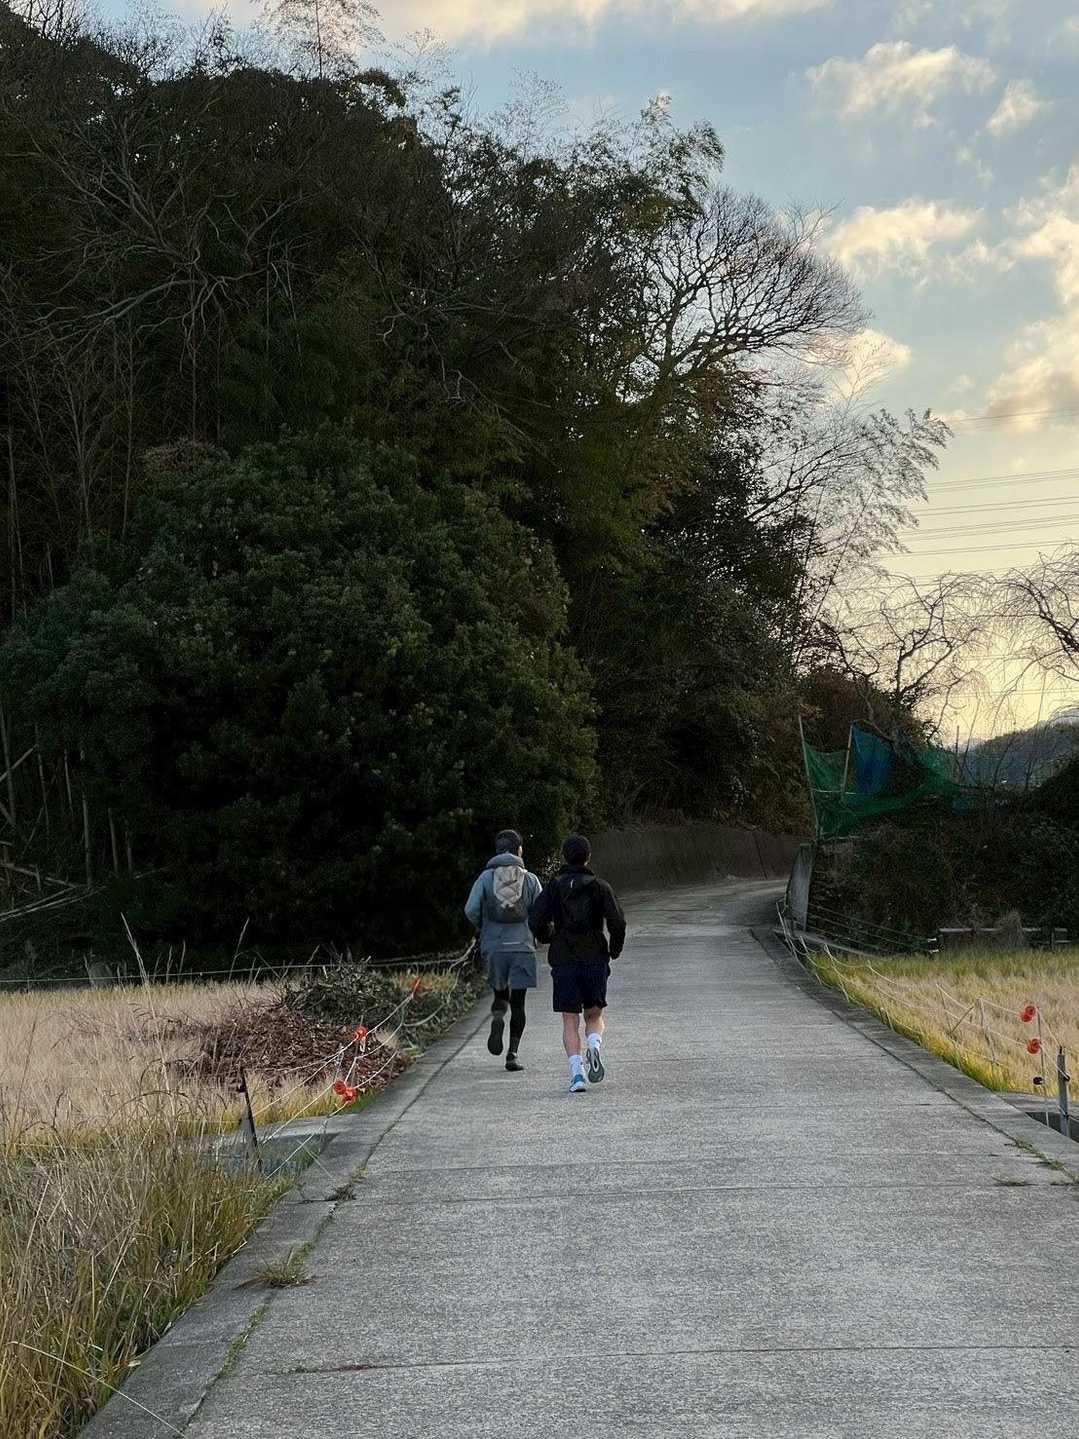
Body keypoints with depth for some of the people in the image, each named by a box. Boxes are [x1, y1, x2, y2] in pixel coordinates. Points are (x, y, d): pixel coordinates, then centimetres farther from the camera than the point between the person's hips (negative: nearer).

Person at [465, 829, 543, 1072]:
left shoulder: (486, 877, 1)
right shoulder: (530, 879, 1)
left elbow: (471, 910, -7)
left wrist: (481, 929, 12)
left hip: (494, 946, 1)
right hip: (523, 946, -1)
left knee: (500, 992, 19)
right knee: (517, 1001, 5)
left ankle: (497, 1018, -13)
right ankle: (513, 1053, -3)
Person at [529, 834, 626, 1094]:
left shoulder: (554, 886, 2)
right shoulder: (600, 886, 0)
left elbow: (536, 921, -5)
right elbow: (617, 921, -8)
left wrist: (548, 938, 16)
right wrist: (615, 949, 9)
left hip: (564, 960, 0)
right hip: (595, 959, 0)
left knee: (570, 1020, 3)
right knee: (594, 1016, 15)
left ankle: (576, 1072, -13)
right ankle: (594, 1046, -16)